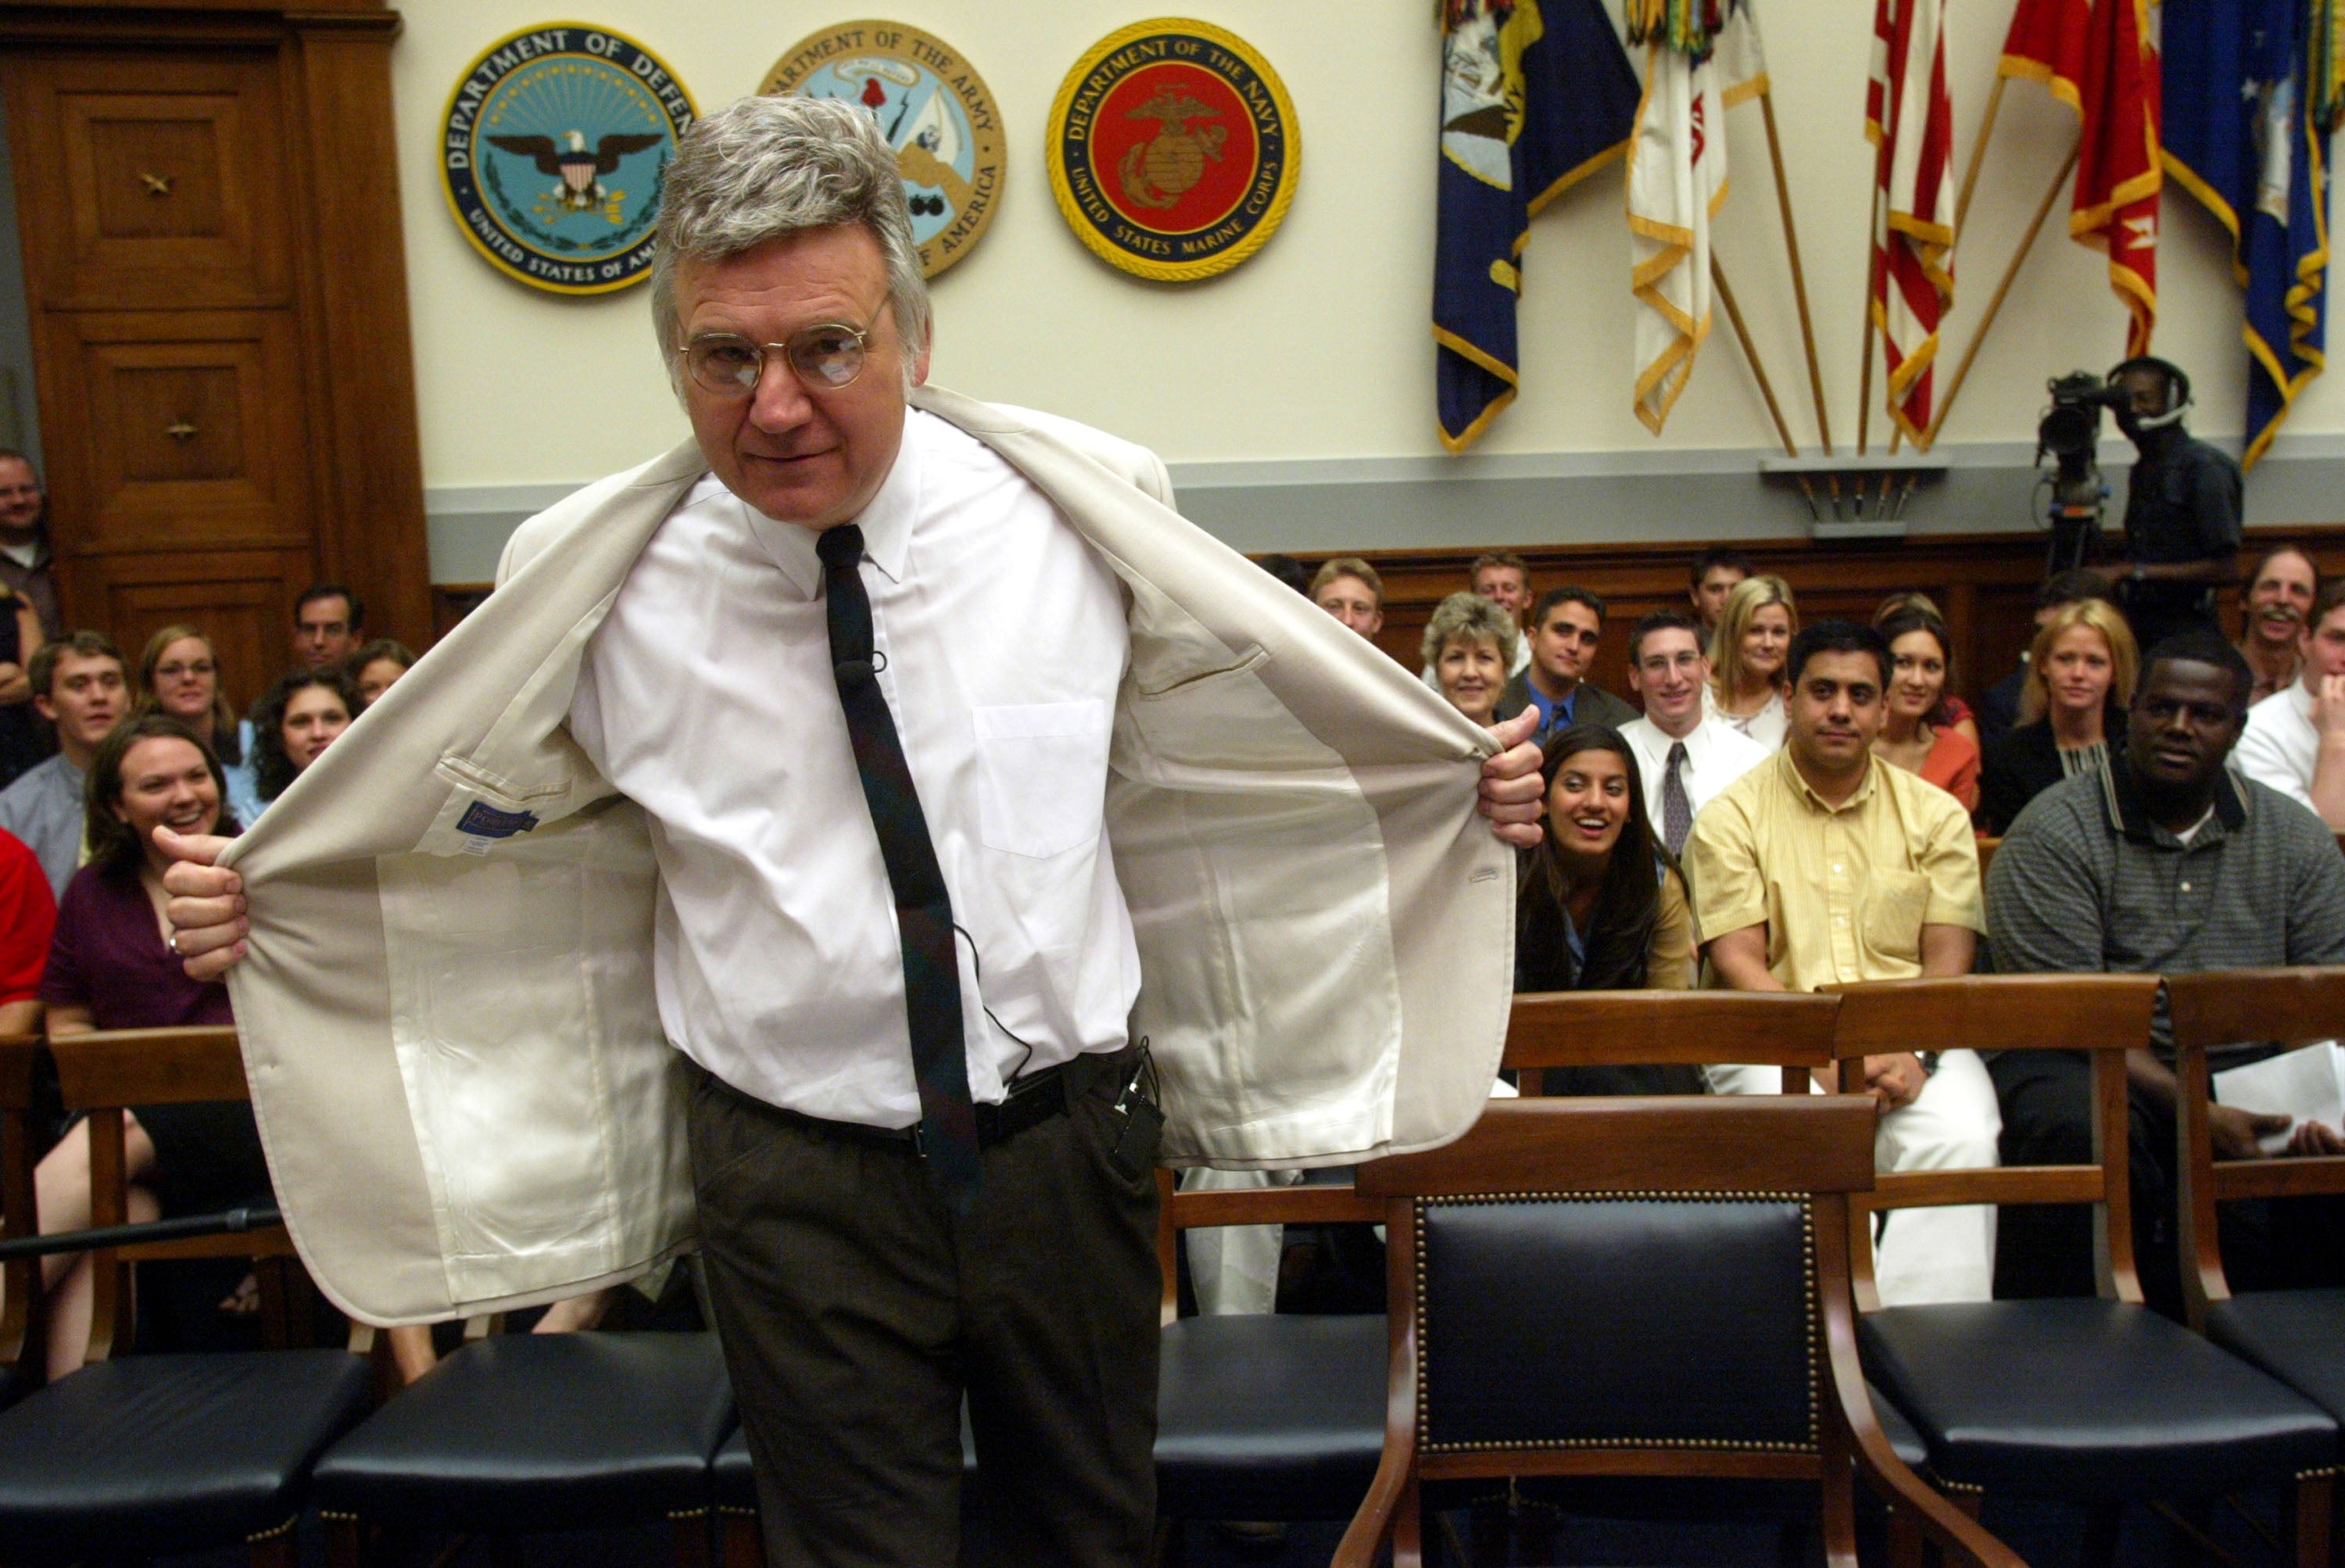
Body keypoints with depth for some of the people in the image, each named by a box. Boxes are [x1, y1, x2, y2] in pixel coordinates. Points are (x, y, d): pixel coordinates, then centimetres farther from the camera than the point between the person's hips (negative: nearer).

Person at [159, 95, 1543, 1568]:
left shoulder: (1083, 510, -9)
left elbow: (1226, 737, 4)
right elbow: (473, 821, 5)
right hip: (795, 1176, -1)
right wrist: (260, 902, -6)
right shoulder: (597, 583, -10)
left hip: (1070, 1136, 2)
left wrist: (1469, 783, -2)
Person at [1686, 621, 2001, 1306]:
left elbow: (1949, 962, 6)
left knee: (1961, 1139, -29)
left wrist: (1917, 1054, -14)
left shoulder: (1935, 814, 14)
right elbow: (1737, 961, -2)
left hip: (1912, 1041, 2)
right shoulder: (1732, 817, 7)